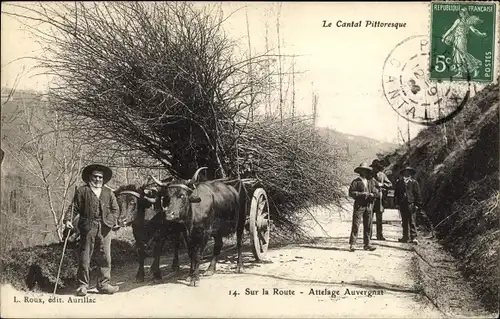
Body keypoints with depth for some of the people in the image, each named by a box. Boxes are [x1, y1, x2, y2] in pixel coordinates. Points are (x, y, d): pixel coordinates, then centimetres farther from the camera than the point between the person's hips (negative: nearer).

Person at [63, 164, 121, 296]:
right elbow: (74, 207, 5)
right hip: (88, 227, -2)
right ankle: (82, 285, 7)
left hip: (105, 228, 3)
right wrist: (68, 219, -8)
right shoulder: (82, 191, 11)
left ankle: (103, 284, 7)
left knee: (105, 257, 0)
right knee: (85, 257, 0)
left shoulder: (108, 193, 19)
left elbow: (115, 209, 17)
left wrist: (114, 221, 1)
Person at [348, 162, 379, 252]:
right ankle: (352, 244, -4)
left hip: (369, 205, 4)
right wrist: (362, 194, -15)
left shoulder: (371, 181, 14)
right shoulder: (356, 181, 1)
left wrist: (371, 195, -9)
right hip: (359, 205, -4)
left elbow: (376, 193, 11)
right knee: (355, 225, -7)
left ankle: (367, 244, 13)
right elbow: (351, 192, -8)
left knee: (368, 226, 6)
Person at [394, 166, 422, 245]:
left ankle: (413, 237, -3)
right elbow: (396, 192, 14)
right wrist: (397, 202, 6)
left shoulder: (414, 182, 2)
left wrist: (417, 204, -5)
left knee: (412, 222, -5)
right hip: (402, 204, 4)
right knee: (404, 221, 11)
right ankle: (405, 237, 18)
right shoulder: (399, 182, 11)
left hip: (411, 204, -4)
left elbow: (417, 194, 1)